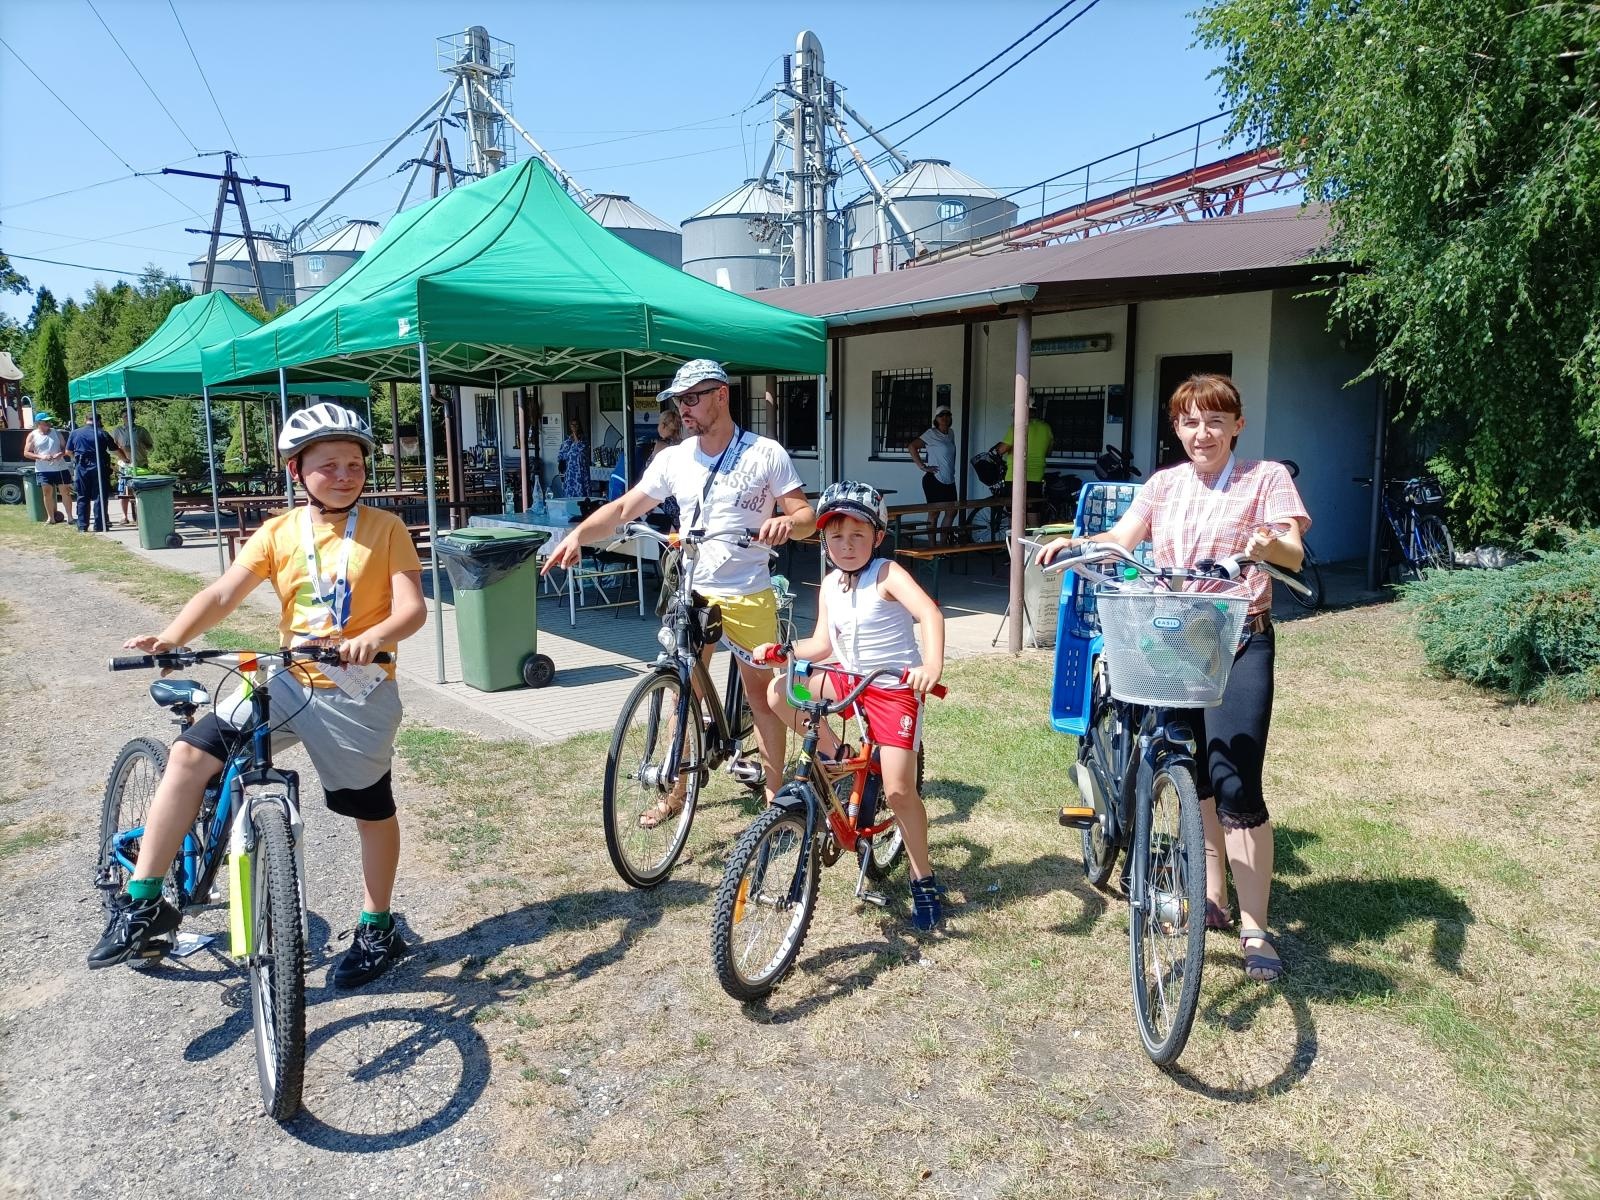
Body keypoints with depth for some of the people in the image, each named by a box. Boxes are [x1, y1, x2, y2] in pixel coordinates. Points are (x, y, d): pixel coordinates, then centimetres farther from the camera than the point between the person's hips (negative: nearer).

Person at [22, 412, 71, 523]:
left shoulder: (56, 433, 7)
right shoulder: (32, 435, 2)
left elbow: (65, 447, 11)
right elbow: (26, 453, 1)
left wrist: (61, 454, -12)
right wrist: (41, 457, -15)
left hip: (60, 467, 1)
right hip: (43, 469, -1)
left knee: (65, 491, 1)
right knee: (47, 492, 1)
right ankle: (51, 518, 9)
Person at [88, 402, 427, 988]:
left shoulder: (385, 529, -7)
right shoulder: (278, 532, 2)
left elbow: (413, 607, -16)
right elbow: (223, 594, -6)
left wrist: (375, 636, -36)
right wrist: (170, 638, -22)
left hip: (358, 691, -3)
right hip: (290, 680, 3)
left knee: (373, 811, 9)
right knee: (189, 754, -11)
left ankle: (377, 929, 29)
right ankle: (143, 904, 0)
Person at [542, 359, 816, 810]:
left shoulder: (766, 453, -5)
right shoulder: (673, 458, 4)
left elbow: (806, 515, -5)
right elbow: (623, 507, 4)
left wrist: (787, 522, -28)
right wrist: (579, 534, -13)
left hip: (748, 597, -3)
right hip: (690, 593, 3)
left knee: (762, 695, 5)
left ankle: (775, 793, 20)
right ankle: (677, 792, 24)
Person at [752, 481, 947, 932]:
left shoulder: (887, 574, -15)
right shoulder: (830, 585, 5)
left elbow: (930, 613, -30)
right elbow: (822, 644, 7)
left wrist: (932, 665, -47)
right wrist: (780, 650, -10)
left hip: (896, 687, -6)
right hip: (849, 678, 6)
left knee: (898, 790, -10)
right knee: (778, 693, -12)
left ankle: (923, 879, 12)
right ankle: (839, 758, 6)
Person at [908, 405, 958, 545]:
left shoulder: (951, 434, 11)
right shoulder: (931, 434, -9)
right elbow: (912, 446, -14)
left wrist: (951, 471, 10)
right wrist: (923, 466, -16)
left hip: (949, 481, 7)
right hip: (934, 480, -7)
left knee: (952, 511, 7)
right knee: (935, 513, 0)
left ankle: (942, 543, 17)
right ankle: (933, 546, 7)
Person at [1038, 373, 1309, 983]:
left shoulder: (1267, 477, 0)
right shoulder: (1164, 485, 13)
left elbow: (1293, 554, -14)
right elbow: (1121, 539, 1)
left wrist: (1269, 544, -36)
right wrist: (1075, 542, -18)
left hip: (1239, 641, -4)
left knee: (1236, 784, -10)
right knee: (1192, 773, 12)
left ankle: (1254, 929, 2)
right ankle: (1213, 896, 30)